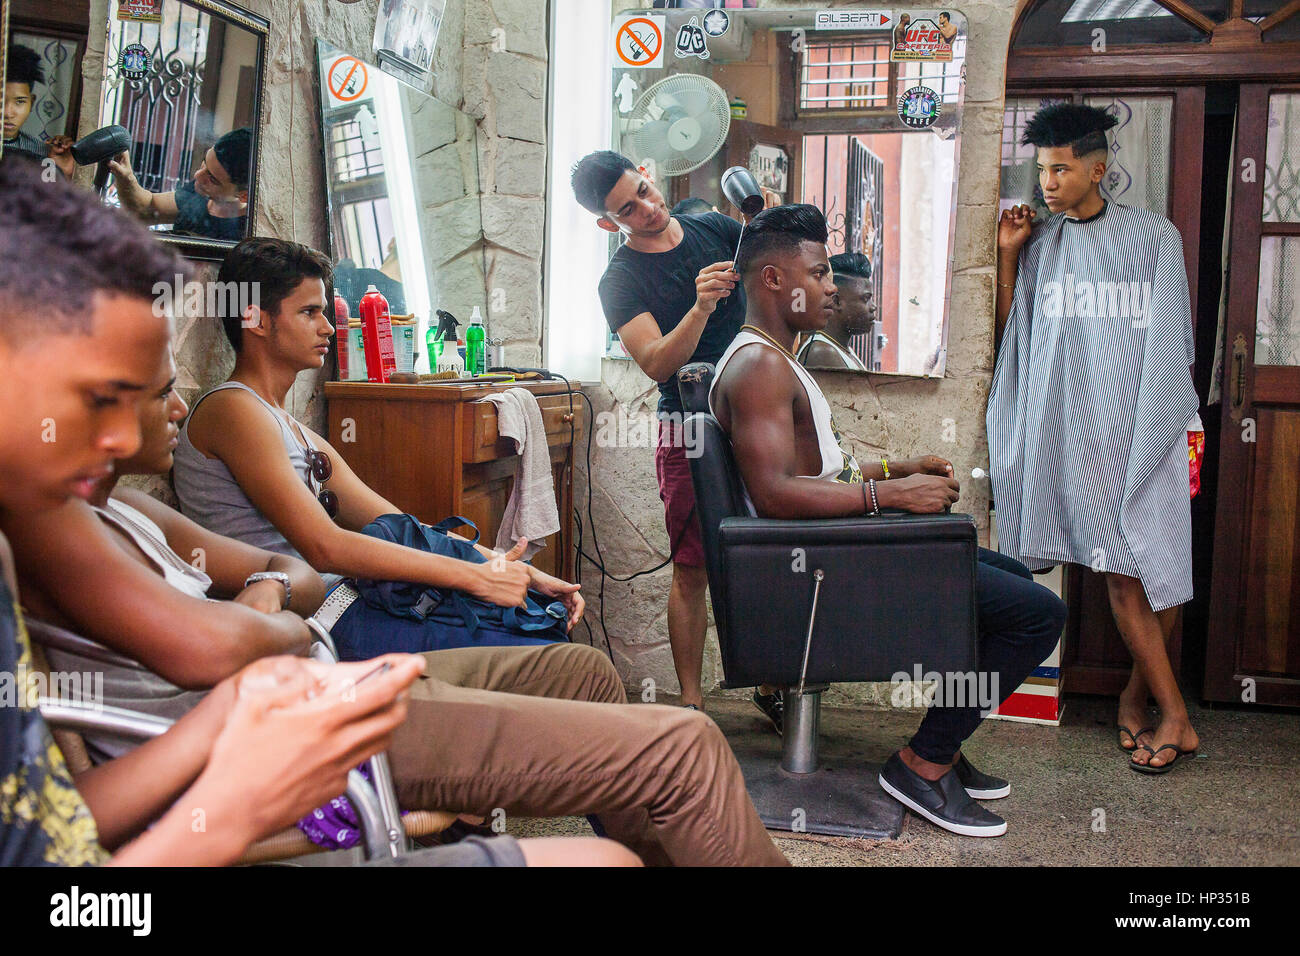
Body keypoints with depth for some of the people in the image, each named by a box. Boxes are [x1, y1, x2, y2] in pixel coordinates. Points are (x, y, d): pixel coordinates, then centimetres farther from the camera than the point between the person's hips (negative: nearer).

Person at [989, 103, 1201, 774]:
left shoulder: (1154, 237, 7)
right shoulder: (1039, 243, 14)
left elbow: (1173, 340, 8)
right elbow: (1009, 329, 13)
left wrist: (1167, 418, 2)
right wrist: (1007, 256, 5)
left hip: (1135, 422, -1)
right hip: (1070, 426, 1)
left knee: (1156, 564, -3)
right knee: (1121, 570, -5)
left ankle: (1137, 692, 16)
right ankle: (1174, 714, 0)